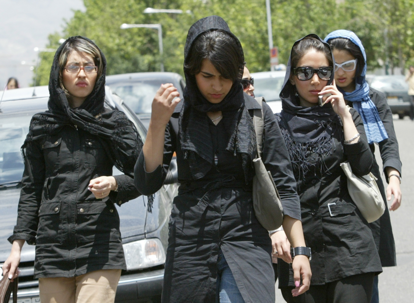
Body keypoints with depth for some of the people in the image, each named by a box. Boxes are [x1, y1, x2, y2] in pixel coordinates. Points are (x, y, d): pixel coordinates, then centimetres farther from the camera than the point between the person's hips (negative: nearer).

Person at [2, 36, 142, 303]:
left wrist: (114, 185, -14)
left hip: (100, 243, -2)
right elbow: (31, 190, 14)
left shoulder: (114, 123, 6)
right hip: (52, 245, 3)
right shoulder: (43, 126, 11)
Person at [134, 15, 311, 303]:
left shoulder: (258, 115, 2)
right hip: (189, 244, 2)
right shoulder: (177, 116, 3)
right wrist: (158, 123, -15)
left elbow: (283, 186, 3)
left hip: (245, 242, -2)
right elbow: (147, 183, -3)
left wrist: (299, 250, -3)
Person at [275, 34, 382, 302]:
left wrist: (344, 114, -3)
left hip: (348, 241, -1)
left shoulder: (346, 117, 12)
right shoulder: (279, 125, 10)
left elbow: (364, 166, -4)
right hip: (300, 244, 1)